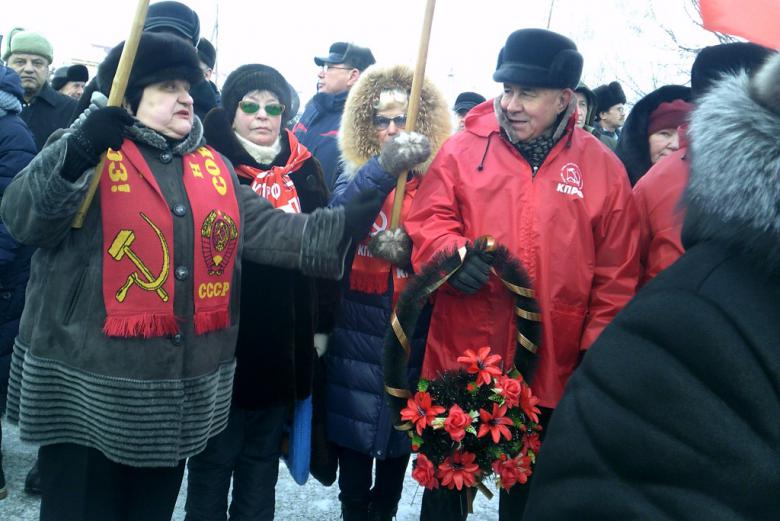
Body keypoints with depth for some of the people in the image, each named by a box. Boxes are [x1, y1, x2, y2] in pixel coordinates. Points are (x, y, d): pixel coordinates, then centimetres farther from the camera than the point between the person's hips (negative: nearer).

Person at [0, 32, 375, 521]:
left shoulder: (214, 167, 10)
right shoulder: (86, 151, -5)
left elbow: (275, 231, 6)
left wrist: (356, 217, -5)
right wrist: (77, 154, -34)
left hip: (182, 387, 5)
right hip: (89, 386, -4)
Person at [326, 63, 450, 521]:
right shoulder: (354, 177, 2)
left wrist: (407, 251, -25)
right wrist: (382, 167, -37)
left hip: (411, 343, 0)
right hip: (356, 341, 0)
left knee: (395, 465, 15)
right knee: (353, 476, 7)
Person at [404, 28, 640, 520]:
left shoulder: (603, 167, -2)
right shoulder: (463, 149, -3)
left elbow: (617, 273, 1)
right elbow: (427, 221, -1)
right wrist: (453, 253, -22)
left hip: (553, 370, 1)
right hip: (462, 360, 0)